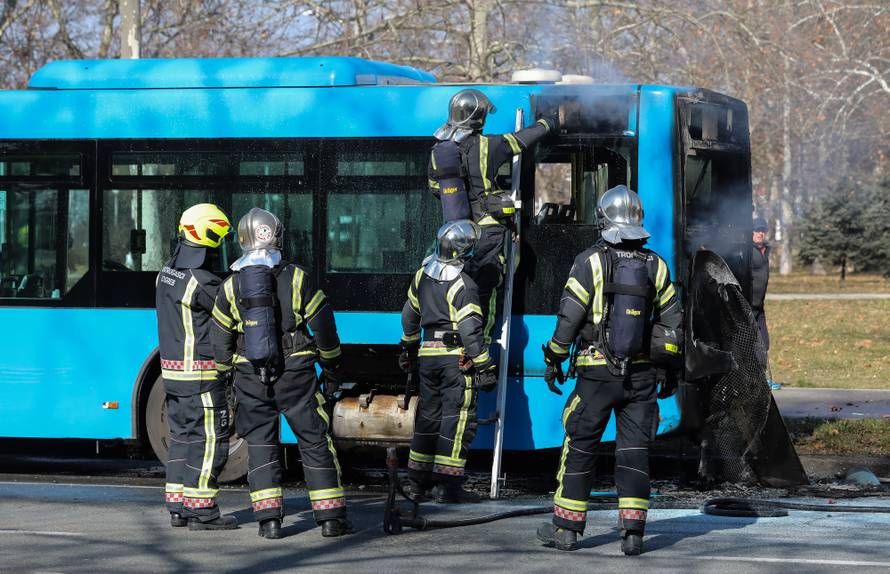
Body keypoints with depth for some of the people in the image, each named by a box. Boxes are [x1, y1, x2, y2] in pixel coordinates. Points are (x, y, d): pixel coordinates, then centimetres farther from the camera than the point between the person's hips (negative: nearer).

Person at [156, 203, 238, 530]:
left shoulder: (168, 273, 8)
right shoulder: (202, 282, -21)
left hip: (172, 369, 9)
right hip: (201, 374, -9)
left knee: (183, 436, 14)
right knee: (210, 439, -3)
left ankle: (178, 507, 17)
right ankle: (201, 512, -3)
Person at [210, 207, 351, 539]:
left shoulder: (231, 287, 0)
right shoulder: (297, 279, -6)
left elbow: (220, 341, 5)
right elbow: (323, 327, -3)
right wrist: (331, 369, 10)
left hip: (251, 378, 1)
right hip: (296, 374, -1)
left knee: (261, 445, 9)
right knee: (315, 442, 5)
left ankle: (269, 519, 2)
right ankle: (330, 517, 5)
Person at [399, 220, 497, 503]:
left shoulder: (423, 275, 8)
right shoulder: (462, 285, -16)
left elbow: (409, 314, 20)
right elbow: (470, 330, -18)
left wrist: (409, 346, 34)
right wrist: (484, 367, -14)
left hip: (428, 353, 7)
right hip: (456, 356, -7)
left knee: (429, 414, 16)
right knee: (458, 418, -4)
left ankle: (417, 481, 20)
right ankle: (448, 486, -7)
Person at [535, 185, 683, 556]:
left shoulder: (591, 262, -8)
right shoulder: (656, 266, 4)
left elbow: (569, 319, -9)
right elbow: (672, 323, 9)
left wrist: (553, 361, 2)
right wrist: (670, 370, 18)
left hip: (597, 372, -3)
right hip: (642, 373, 3)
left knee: (580, 446, 7)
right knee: (635, 450, 5)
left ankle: (566, 527, 12)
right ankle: (632, 531, 0)